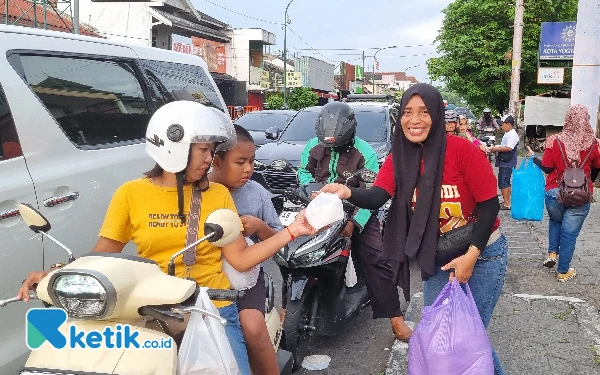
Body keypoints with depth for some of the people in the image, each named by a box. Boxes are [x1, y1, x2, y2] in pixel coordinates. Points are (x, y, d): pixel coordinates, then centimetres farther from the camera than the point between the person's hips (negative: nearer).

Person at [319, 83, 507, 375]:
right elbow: (376, 197, -22)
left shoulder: (462, 150, -20)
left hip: (482, 254, -4)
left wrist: (471, 255, -20)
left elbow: (490, 204, -16)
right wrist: (348, 193, -44)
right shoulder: (398, 158, -7)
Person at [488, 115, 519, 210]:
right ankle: (507, 202, 24)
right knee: (505, 182, 16)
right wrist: (496, 148, 9)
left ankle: (507, 204, -7)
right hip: (504, 162, 11)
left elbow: (509, 148, -24)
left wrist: (496, 149, -17)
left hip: (507, 163, -11)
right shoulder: (507, 134, 17)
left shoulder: (513, 135, -14)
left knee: (504, 182, -10)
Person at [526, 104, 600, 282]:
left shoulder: (555, 141, -11)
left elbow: (547, 168, -7)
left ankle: (552, 252, 20)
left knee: (555, 221, 30)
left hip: (554, 193, 0)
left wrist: (533, 157, 12)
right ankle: (563, 271, 19)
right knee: (569, 233, 9)